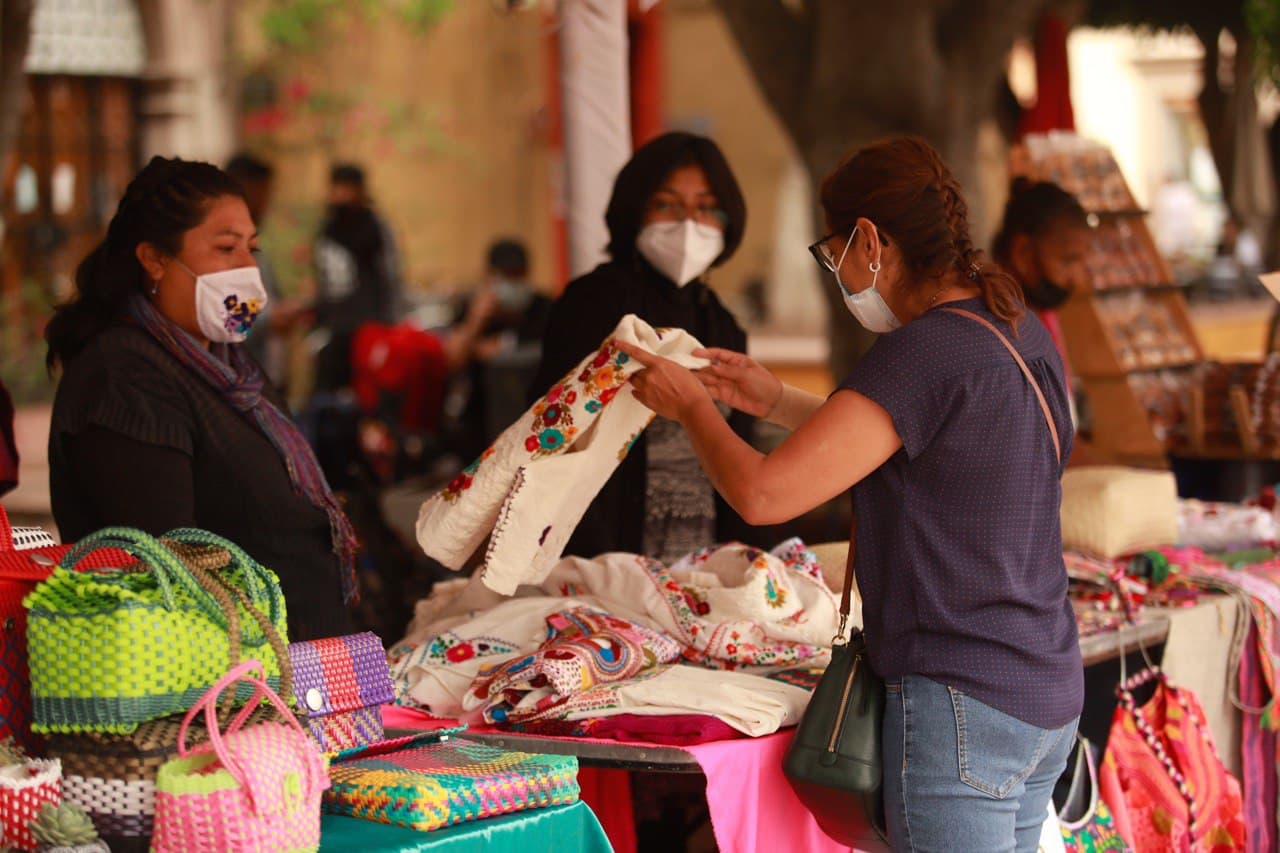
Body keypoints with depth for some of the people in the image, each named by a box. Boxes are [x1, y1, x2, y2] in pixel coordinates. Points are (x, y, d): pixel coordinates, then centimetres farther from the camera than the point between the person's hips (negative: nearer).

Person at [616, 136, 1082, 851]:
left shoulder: (927, 353, -18)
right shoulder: (1022, 332, 10)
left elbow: (762, 493, -20)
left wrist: (692, 407, -1)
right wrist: (777, 401, 25)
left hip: (964, 704, -9)